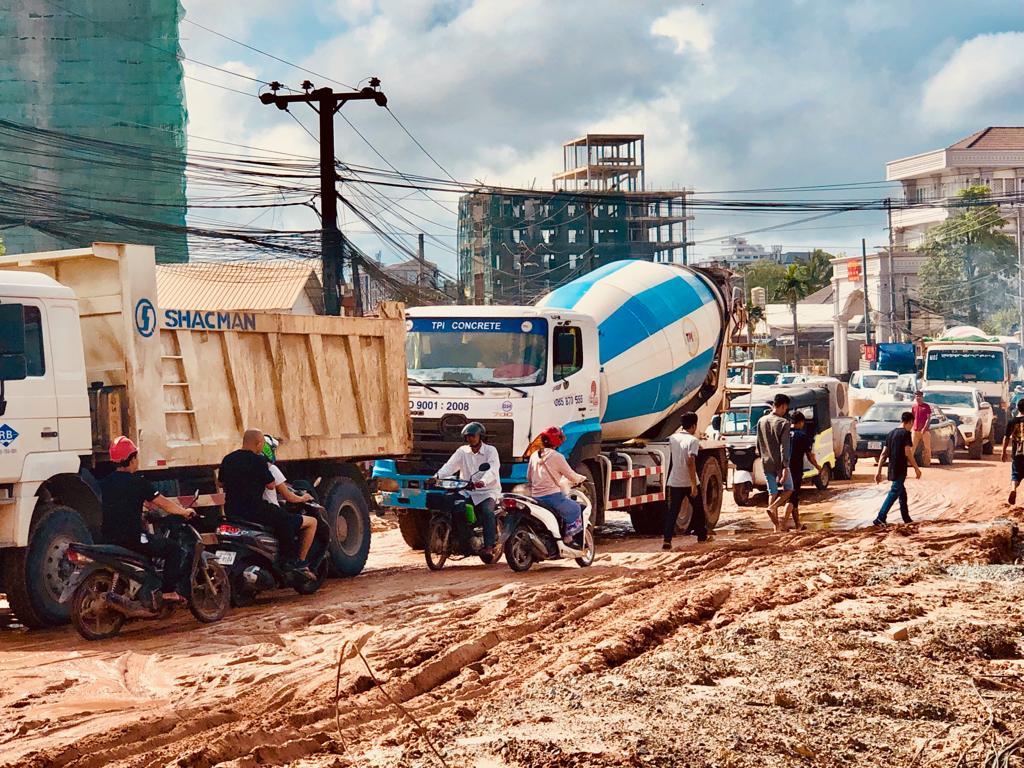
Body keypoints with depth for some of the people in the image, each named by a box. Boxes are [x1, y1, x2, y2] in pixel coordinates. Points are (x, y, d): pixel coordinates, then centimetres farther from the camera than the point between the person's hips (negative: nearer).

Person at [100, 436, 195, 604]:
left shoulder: (104, 483, 9)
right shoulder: (137, 483, -10)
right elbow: (163, 503, -4)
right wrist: (185, 512, 12)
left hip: (108, 538, 8)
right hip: (133, 538, -8)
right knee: (177, 550, 2)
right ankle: (169, 590, -6)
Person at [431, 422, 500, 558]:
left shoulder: (490, 450, -2)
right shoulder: (462, 451, 10)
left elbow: (493, 470, -19)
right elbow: (450, 465, -5)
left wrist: (482, 481, -41)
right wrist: (437, 476, -25)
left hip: (488, 491, -5)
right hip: (468, 492, 5)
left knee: (487, 511, -32)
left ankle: (489, 546, -36)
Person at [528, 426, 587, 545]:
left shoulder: (534, 455, 11)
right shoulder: (557, 457, -9)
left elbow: (529, 478, 19)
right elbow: (572, 476, -3)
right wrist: (582, 478, 18)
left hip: (536, 496, 7)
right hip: (552, 496, -7)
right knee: (576, 510, 11)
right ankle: (568, 538, 2)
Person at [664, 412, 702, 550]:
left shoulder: (673, 438, 4)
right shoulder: (693, 440, -12)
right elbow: (691, 462, -22)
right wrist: (694, 484, -22)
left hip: (675, 482, 3)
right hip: (689, 482, -3)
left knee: (672, 511, 2)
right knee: (697, 508, 18)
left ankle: (667, 540, -11)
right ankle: (701, 535, 30)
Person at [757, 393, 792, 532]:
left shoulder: (761, 421, 4)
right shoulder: (783, 423, -15)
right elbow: (784, 447, -19)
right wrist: (785, 467, -21)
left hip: (766, 463, 5)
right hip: (779, 463, -5)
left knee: (772, 493, 11)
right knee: (788, 489, 14)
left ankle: (777, 525, 11)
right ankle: (773, 507, -11)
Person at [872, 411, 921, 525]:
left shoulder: (891, 433, 13)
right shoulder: (906, 433, -10)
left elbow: (884, 454, 11)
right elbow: (908, 453, -17)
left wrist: (878, 471, 11)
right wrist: (916, 468, -10)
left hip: (892, 469, 8)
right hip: (900, 469, -8)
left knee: (902, 493, 20)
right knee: (894, 493, -8)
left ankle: (906, 518, 28)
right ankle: (880, 518, -17)